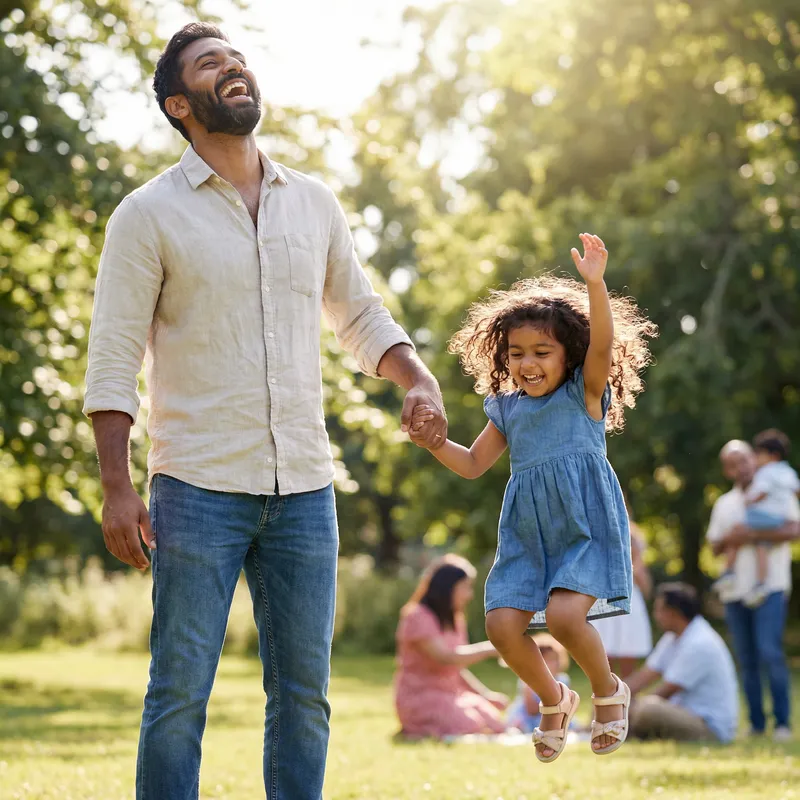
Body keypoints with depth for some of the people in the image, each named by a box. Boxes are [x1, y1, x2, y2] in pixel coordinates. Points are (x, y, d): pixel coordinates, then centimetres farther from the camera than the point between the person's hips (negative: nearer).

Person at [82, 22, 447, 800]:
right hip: (198, 488, -4)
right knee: (180, 691, -3)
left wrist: (419, 380, 3)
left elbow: (360, 315, 23)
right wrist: (117, 486, -13)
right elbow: (112, 358, -4)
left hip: (304, 488, 4)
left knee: (303, 693, 6)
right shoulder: (150, 215, -1)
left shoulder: (313, 204, 12)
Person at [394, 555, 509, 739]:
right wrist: (490, 649, -22)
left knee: (495, 726, -11)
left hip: (451, 695, 8)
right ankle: (418, 734, -5)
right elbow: (446, 658, -25)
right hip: (420, 699, -8)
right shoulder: (418, 618, -13)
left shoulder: (455, 621, 15)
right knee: (471, 732, -28)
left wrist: (486, 694, 3)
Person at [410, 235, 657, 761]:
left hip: (586, 524, -5)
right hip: (528, 533, 5)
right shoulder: (508, 408, 13)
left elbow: (602, 344, -20)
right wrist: (434, 441, 2)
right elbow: (474, 464, 21)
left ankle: (609, 690, 5)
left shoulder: (585, 392, -1)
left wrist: (595, 284, -35)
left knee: (563, 614, -25)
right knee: (503, 625, -10)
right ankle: (554, 701, 19)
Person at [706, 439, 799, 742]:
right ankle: (756, 724, 10)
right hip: (735, 590, 5)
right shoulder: (724, 504, 17)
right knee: (747, 661, 5)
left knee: (770, 653, -16)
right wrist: (729, 539, -5)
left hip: (769, 588, -5)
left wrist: (753, 535, -18)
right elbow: (714, 547, 17)